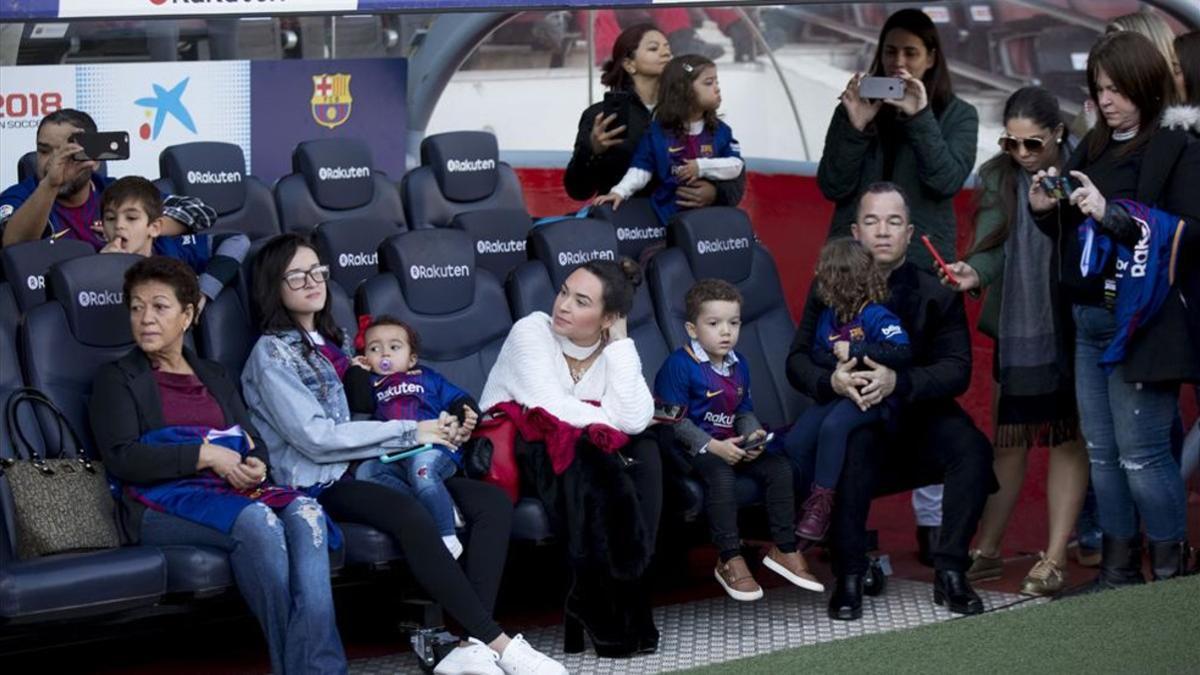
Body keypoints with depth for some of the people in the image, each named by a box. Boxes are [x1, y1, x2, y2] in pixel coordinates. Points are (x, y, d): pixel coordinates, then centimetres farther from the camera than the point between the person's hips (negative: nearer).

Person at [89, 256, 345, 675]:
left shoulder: (214, 376, 29)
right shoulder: (116, 379, 12)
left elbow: (254, 441, 21)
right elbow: (122, 458, -3)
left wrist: (256, 465, -5)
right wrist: (206, 456, -12)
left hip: (234, 490, 5)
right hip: (163, 503, -5)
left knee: (306, 512, -30)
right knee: (257, 520, -37)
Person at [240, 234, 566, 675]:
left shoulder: (331, 340, 22)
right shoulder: (272, 354, -3)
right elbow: (315, 437, -15)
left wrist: (438, 428, 4)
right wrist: (410, 433, -12)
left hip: (365, 466, 8)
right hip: (322, 484, -8)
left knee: (493, 502, -14)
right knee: (410, 515, -38)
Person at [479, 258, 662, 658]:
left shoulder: (615, 350, -1)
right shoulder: (531, 331, -12)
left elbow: (635, 421, -19)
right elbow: (552, 410, -24)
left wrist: (621, 342, -16)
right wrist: (612, 420, -14)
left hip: (586, 458, 4)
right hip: (511, 449, -4)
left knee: (644, 450, -22)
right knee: (579, 452, -33)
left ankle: (624, 590, -22)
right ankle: (595, 600, -25)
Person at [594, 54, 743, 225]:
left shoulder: (720, 130, 3)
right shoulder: (657, 131, -4)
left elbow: (736, 165, -3)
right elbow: (640, 169, -5)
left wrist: (703, 167, -15)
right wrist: (619, 192, -19)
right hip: (671, 214, -2)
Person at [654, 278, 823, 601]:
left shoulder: (738, 365, 12)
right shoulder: (678, 365, -12)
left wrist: (753, 435, -5)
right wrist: (713, 447, -23)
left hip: (731, 445, 7)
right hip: (693, 447, -7)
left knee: (779, 468, -10)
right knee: (721, 476, -35)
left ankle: (784, 550, 0)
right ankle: (729, 560, -25)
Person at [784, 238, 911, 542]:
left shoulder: (876, 317, -12)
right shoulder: (827, 317, 11)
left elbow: (902, 353, -23)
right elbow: (816, 354, 9)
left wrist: (854, 350, -22)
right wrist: (837, 361, -14)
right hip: (836, 391, 7)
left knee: (832, 426, -34)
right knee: (795, 442, -10)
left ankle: (820, 503, -23)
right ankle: (817, 503, 7)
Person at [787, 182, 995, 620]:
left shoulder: (936, 293, 0)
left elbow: (957, 369, -9)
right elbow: (798, 360, -3)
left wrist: (898, 382, -28)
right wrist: (831, 380, -28)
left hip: (920, 413, 1)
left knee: (973, 450, -28)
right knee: (854, 446, -35)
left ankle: (950, 572, -17)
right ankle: (849, 578, -26)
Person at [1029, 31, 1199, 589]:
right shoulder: (1091, 149, 13)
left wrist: (1111, 213, -24)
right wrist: (1047, 211, 0)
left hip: (1144, 323, -7)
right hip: (1087, 322, 7)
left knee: (1142, 455, -5)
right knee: (1102, 453, 11)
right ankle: (1118, 570, 20)